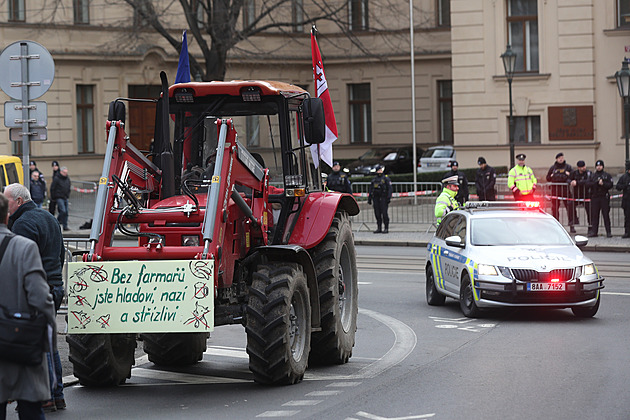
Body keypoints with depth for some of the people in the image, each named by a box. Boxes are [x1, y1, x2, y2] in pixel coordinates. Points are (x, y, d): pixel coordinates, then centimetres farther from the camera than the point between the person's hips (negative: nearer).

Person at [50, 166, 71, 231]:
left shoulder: (67, 178, 9)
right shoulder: (56, 179, -11)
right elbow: (52, 188, -8)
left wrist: (68, 195, 14)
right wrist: (53, 197, -6)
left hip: (65, 198, 6)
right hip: (59, 198, -6)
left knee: (66, 212, 7)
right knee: (63, 211, -16)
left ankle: (65, 226, 20)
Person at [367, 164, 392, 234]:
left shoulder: (386, 178, 1)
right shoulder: (374, 179, 16)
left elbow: (389, 188, -5)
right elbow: (371, 190, 19)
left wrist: (389, 197, -14)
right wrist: (369, 198, 13)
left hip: (383, 198, -5)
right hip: (376, 198, 5)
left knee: (384, 213, -10)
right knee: (377, 213, 4)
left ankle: (386, 228, -5)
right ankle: (379, 228, 9)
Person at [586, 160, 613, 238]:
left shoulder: (607, 175, 7)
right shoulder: (592, 175, 14)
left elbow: (610, 185, -3)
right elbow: (588, 184, 1)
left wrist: (603, 184, -18)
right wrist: (597, 183, -12)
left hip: (604, 197, -3)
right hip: (594, 197, 3)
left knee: (606, 215, -5)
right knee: (594, 215, 3)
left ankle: (608, 232, -3)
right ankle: (594, 231, 9)